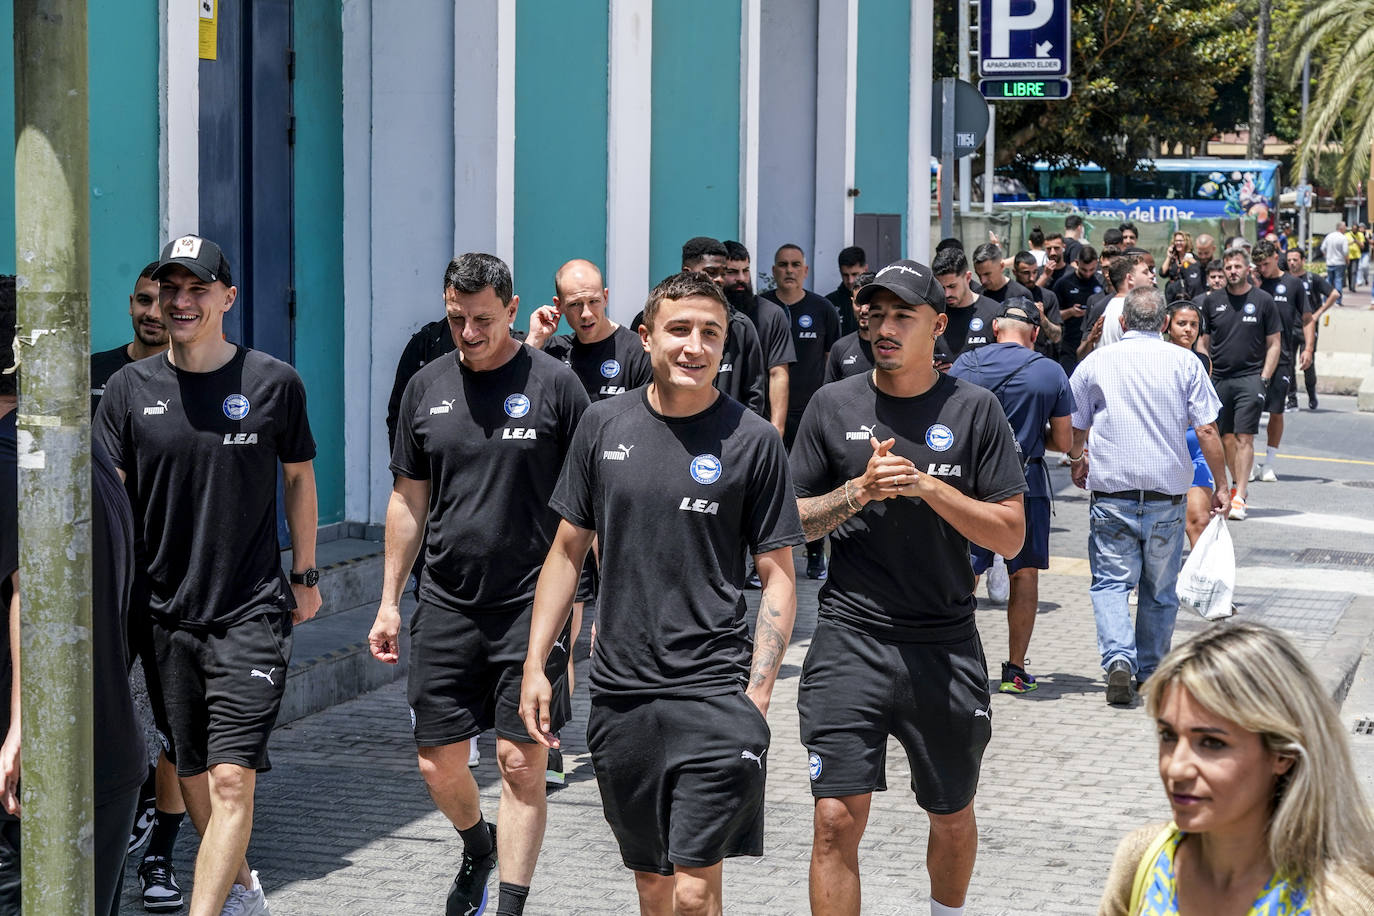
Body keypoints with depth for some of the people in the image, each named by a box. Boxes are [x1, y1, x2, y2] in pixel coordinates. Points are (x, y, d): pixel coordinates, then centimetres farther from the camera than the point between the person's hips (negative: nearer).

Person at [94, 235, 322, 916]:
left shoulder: (274, 382, -2)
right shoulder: (130, 388, 2)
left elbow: (298, 478, 11)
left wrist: (305, 575, 14)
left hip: (251, 612, -3)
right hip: (164, 613, 3)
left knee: (231, 778, -12)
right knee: (192, 777, 12)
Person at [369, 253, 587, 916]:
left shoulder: (554, 384, -4)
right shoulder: (426, 388, 8)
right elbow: (408, 500, 14)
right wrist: (389, 601, 12)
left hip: (532, 604, -4)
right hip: (446, 605, 4)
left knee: (521, 761, -4)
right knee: (438, 765, 8)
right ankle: (477, 848, 38)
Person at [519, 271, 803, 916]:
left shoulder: (752, 441, -4)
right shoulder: (604, 426, 5)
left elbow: (778, 574, -1)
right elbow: (568, 550, 13)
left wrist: (758, 692, -10)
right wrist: (536, 664, 7)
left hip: (712, 694, -3)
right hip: (619, 694, 4)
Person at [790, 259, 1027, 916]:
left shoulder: (974, 410, 0)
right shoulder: (833, 405, 4)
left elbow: (1010, 536, -3)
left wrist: (928, 486, -15)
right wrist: (859, 491, -10)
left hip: (946, 645, 0)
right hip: (850, 639, 0)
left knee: (952, 816, 16)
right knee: (837, 819, -8)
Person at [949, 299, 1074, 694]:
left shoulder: (965, 364, -1)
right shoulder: (1051, 372, -3)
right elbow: (1063, 442, 0)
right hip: (1026, 481, -1)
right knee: (1025, 574, 9)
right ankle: (1015, 670, 12)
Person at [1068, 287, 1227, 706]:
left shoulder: (1095, 362, 2)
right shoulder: (1185, 363, 1)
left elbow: (1073, 430, 10)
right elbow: (1207, 431, -2)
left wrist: (1078, 462, 31)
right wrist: (1220, 486, 8)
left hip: (1112, 492, -1)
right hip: (1168, 495, 1)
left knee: (1111, 582, 1)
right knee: (1160, 590, 14)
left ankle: (1118, 658, -21)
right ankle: (1150, 674, 21)